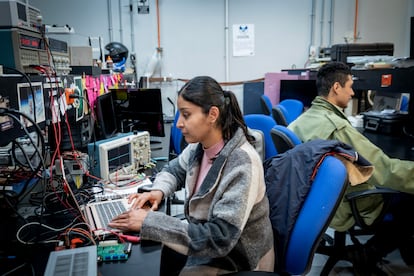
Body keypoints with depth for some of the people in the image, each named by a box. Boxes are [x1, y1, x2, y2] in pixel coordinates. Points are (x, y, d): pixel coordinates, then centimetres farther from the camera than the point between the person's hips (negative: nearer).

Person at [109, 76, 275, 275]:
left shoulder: (242, 163, -30)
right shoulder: (200, 145, -8)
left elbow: (219, 239, -33)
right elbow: (175, 169, 13)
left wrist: (149, 222, -32)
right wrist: (158, 191, -9)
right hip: (206, 242, 6)